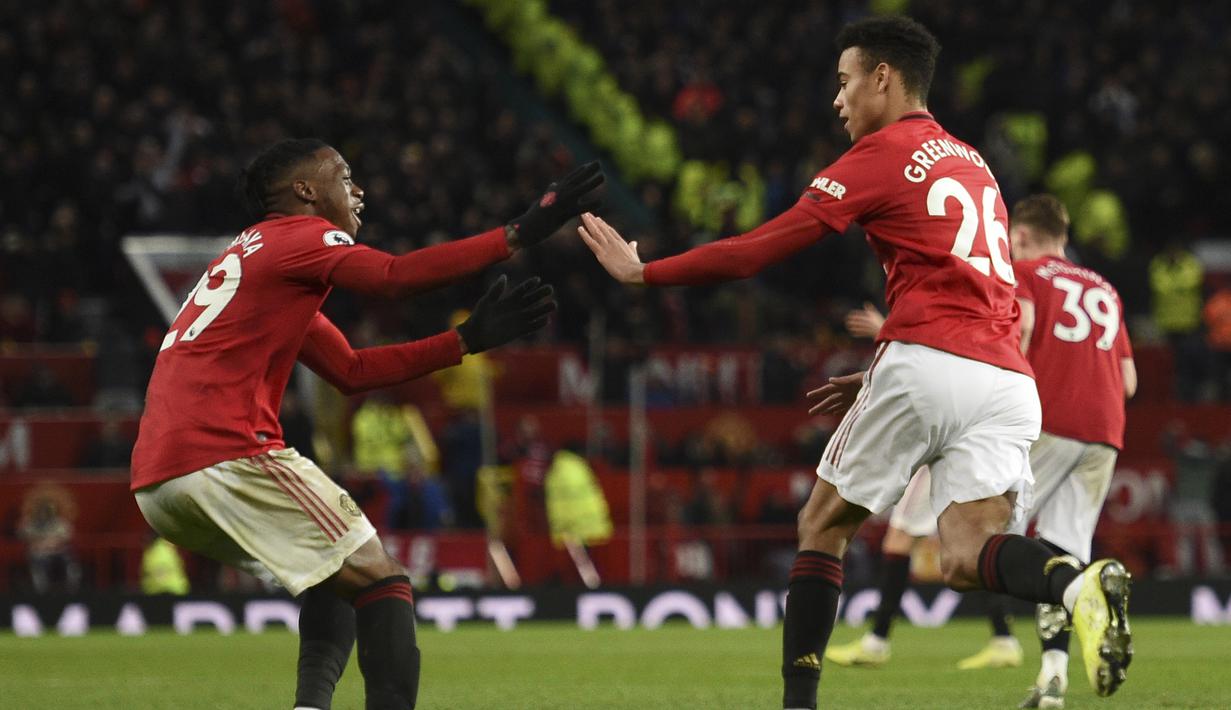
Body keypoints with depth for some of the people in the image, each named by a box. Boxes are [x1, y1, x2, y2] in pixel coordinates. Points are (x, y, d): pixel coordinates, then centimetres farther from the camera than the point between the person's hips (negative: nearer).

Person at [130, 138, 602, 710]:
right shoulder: (297, 235, 2)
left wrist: (467, 340, 20)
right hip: (225, 458, -9)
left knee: (337, 571, 24)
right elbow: (395, 278, -17)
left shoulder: (256, 257, 30)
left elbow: (351, 371, 26)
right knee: (380, 581, -7)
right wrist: (519, 235, -17)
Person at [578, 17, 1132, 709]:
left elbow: (756, 251, 0)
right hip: (1010, 380, 6)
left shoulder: (883, 154, 3)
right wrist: (879, 377, 31)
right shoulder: (974, 164, 26)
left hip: (925, 361, -6)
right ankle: (1079, 582, -36)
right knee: (967, 559, -4)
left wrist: (643, 270, 10)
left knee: (824, 525, 11)